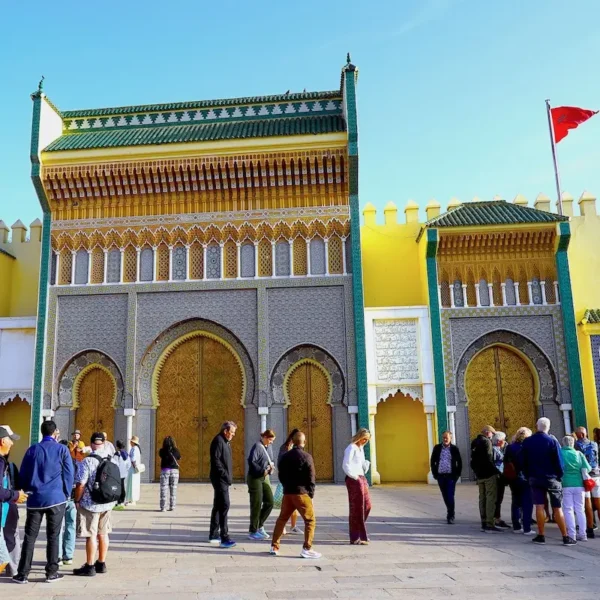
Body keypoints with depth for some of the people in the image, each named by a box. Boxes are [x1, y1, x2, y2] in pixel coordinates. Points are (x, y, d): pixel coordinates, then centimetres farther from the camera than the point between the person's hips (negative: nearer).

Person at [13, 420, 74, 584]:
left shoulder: (32, 449, 6)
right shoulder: (62, 449, -1)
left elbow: (22, 474, 10)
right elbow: (69, 474, -2)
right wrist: (66, 495, 9)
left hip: (34, 499, 2)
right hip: (56, 499, -2)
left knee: (30, 537, 8)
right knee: (53, 537, 5)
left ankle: (22, 574, 9)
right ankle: (51, 573, 8)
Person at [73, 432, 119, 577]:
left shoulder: (88, 461, -17)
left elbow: (81, 485, -17)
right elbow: (117, 481, 8)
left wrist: (77, 500, -3)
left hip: (90, 504, -6)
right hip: (108, 503, 6)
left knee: (91, 535, 2)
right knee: (103, 534, 15)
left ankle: (89, 567, 10)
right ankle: (101, 564, 25)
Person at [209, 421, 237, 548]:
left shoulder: (226, 442, 16)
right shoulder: (218, 441, -13)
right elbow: (215, 461, -20)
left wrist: (229, 476, 13)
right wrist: (226, 475, -20)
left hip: (223, 480, 10)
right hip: (220, 479, -10)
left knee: (218, 506, 15)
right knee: (224, 506, -13)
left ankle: (213, 535, 24)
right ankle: (224, 538, -13)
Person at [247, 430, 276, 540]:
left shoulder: (268, 447, 9)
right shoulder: (257, 446, -15)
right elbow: (251, 461, -22)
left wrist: (271, 465, 0)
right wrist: (262, 471, -23)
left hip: (265, 478, 8)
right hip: (255, 478, -8)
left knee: (269, 502, 7)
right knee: (256, 505, -1)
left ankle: (260, 526, 25)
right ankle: (253, 532, 11)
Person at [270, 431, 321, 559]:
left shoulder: (285, 456, 9)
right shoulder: (306, 457, -9)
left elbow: (281, 475, 13)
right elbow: (311, 478, -9)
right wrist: (311, 493, 0)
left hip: (287, 492, 6)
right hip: (301, 492, -6)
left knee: (282, 519, 17)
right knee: (310, 520, 1)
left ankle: (274, 546, 20)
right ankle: (307, 549, -5)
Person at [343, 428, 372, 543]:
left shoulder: (360, 448, 15)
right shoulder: (351, 448, -13)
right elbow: (345, 465, -20)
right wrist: (355, 477, -17)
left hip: (362, 479, 9)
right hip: (354, 480, -9)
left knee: (367, 506, 13)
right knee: (356, 508, -3)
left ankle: (360, 534, 26)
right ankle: (355, 538, 6)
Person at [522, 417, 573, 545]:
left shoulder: (527, 442, 0)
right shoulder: (552, 441, -11)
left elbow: (524, 462, 4)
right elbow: (558, 461, -9)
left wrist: (528, 476, 12)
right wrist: (560, 475, 5)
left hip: (535, 478, 2)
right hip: (552, 478, -2)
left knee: (539, 507, 4)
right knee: (557, 509, 3)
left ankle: (541, 536, 6)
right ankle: (565, 537, 7)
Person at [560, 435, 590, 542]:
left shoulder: (560, 453, -4)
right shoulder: (579, 454, 2)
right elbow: (587, 468, -2)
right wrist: (578, 470, 16)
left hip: (566, 485, -2)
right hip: (579, 484, 2)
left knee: (568, 510, 3)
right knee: (580, 510, 11)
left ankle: (572, 534, 0)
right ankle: (582, 534, 12)